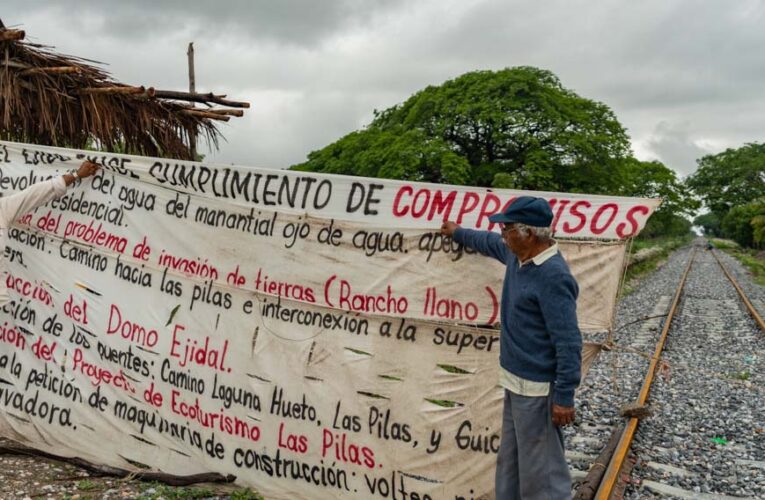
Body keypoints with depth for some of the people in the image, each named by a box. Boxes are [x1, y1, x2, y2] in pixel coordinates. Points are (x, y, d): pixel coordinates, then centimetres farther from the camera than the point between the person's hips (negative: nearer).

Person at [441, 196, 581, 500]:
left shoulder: (553, 276, -23)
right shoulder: (518, 255, 4)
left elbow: (568, 343, -24)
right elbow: (490, 243, 28)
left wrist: (564, 397, -23)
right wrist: (458, 233, 42)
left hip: (536, 388, -10)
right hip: (515, 381, 10)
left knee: (540, 468, 0)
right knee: (510, 461, 20)